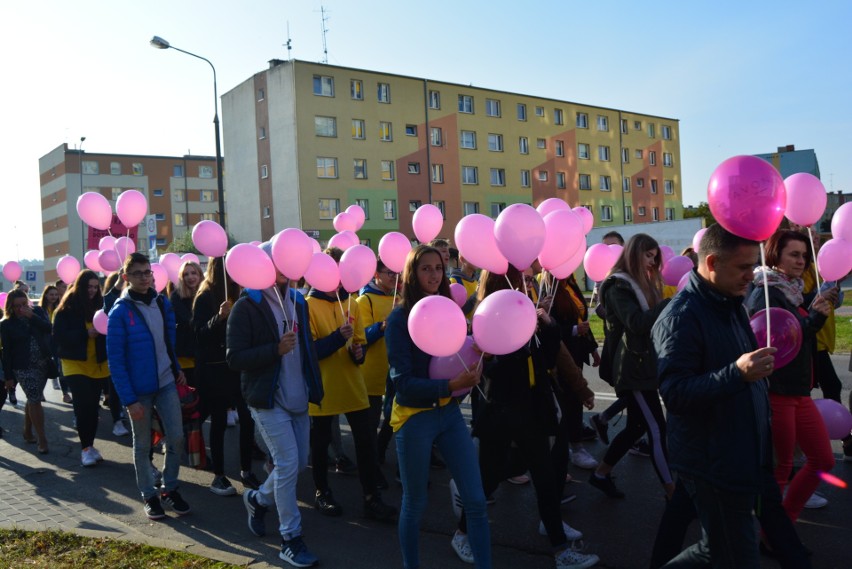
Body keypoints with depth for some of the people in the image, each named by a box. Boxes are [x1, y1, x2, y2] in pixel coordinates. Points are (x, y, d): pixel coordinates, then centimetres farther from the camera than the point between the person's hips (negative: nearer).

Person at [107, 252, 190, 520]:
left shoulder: (163, 303, 2)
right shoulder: (120, 312, -13)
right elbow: (115, 360, -13)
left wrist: (177, 368, 6)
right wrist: (129, 400, -15)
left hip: (167, 383, 4)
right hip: (139, 390, -4)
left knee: (176, 438, 4)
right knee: (143, 445, 11)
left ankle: (170, 488, 23)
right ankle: (149, 495, 26)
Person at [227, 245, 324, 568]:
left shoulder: (298, 301, 10)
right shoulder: (247, 306, -10)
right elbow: (235, 358, -14)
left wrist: (314, 388, 12)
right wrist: (275, 350, -24)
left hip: (298, 398, 7)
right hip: (268, 399, -7)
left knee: (298, 464, 12)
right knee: (287, 463, -8)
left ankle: (258, 499, 39)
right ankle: (291, 539, 8)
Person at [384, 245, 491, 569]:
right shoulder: (399, 318, -12)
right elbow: (402, 381, -17)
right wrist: (452, 385, -26)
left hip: (449, 412, 4)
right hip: (414, 417, -4)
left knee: (476, 500, 4)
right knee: (414, 504, 12)